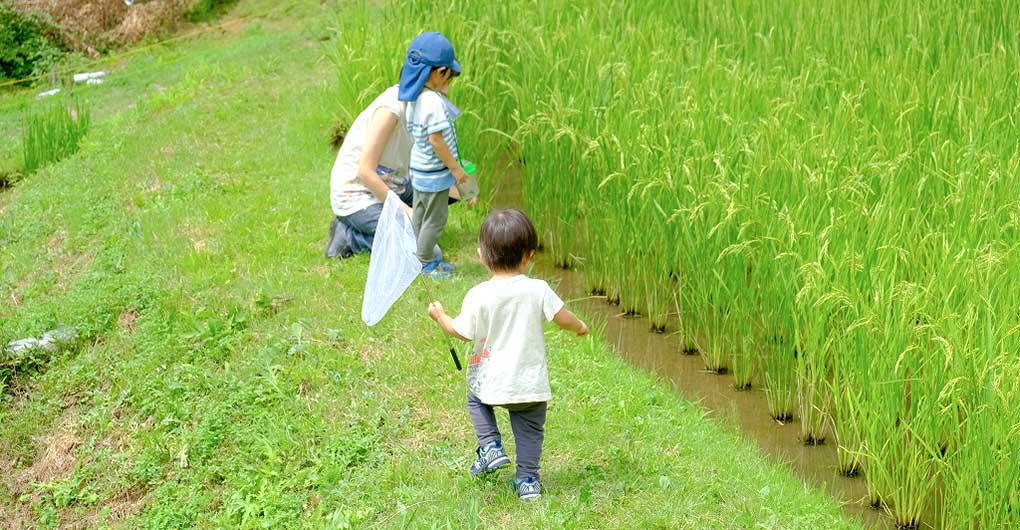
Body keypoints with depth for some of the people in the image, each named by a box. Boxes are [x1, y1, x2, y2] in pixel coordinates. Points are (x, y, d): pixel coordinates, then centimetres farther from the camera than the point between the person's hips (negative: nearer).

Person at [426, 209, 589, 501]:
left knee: (476, 399, 29)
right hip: (530, 381, 1)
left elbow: (462, 332, -4)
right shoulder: (538, 290, -10)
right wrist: (580, 326, 19)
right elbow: (564, 318, -5)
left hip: (492, 381, -1)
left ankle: (490, 446, 13)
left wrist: (440, 316, 16)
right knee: (529, 428, 17)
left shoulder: (478, 296, -13)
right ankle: (527, 479, 15)